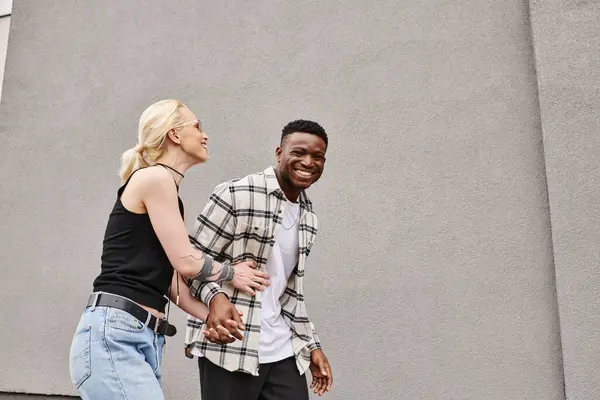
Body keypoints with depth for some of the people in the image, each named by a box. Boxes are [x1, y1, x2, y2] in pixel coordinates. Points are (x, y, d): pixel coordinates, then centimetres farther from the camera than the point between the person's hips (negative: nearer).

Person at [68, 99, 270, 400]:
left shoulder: (168, 191, 19)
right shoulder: (155, 177, -8)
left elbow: (173, 279, 13)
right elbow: (186, 261, -10)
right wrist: (232, 273, 7)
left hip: (147, 339, 9)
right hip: (113, 335, -9)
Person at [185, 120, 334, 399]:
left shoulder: (309, 218, 11)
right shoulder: (236, 195, -9)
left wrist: (312, 345, 15)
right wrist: (216, 297, -24)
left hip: (283, 351, 6)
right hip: (228, 347, -5)